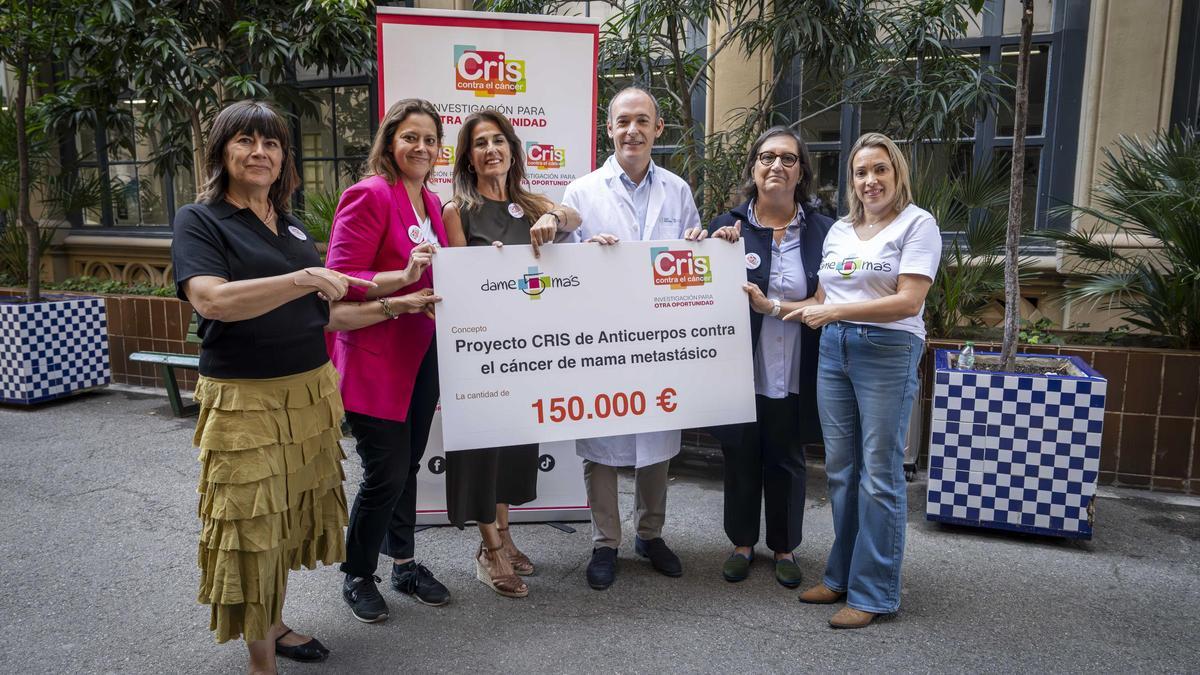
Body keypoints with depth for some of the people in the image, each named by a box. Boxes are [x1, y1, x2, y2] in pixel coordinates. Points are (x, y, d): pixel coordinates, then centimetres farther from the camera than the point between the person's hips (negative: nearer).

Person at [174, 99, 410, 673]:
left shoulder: (293, 227, 14)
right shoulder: (200, 221, -4)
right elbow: (211, 299, -22)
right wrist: (303, 278, -28)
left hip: (311, 390, 6)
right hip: (244, 399, -6)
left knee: (292, 514, 14)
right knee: (251, 523, 1)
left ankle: (273, 625, 34)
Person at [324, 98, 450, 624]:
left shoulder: (431, 202, 13)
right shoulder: (369, 195, -12)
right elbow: (341, 280, -18)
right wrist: (404, 277, -30)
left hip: (422, 354, 8)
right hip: (375, 357, -8)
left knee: (409, 464, 17)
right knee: (386, 472, -3)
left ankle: (404, 562, 34)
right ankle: (357, 576, 21)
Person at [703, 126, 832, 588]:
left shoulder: (821, 231, -1)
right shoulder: (727, 226, -1)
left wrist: (772, 306, -17)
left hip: (793, 373, 0)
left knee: (786, 462, 13)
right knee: (740, 458, 12)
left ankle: (785, 548, 33)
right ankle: (742, 542, 33)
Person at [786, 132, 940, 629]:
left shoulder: (917, 224, -3)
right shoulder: (839, 229, 15)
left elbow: (908, 302, -14)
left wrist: (836, 312, -17)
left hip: (888, 351, -6)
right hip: (834, 350, 6)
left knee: (878, 474, -2)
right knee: (841, 470, 10)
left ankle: (874, 593, 9)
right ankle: (842, 576, 23)